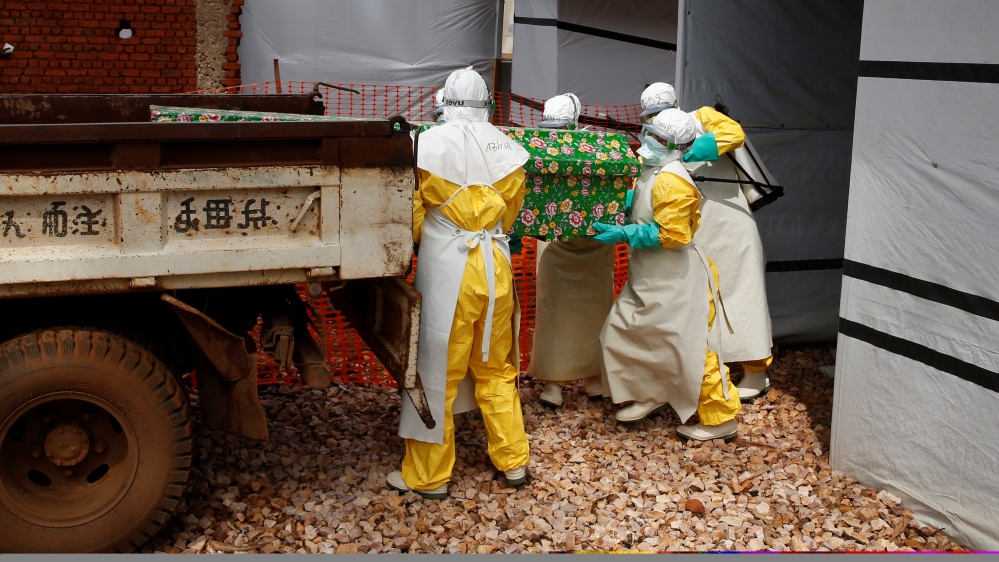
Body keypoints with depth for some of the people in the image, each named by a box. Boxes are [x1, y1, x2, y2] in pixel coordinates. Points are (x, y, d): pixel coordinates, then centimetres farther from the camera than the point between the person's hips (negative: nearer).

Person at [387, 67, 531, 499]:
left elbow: (413, 211, -4)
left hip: (447, 266, -4)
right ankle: (513, 459, 26)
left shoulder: (430, 144, -10)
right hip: (496, 264, 4)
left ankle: (428, 475, 14)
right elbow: (512, 207, 10)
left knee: (437, 370, 5)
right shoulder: (507, 148, 1)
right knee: (496, 367, 17)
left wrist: (417, 242, 16)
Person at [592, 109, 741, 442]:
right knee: (621, 331, 15)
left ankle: (721, 419, 10)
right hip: (647, 278, 10)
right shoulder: (650, 171, 8)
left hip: (676, 282, -10)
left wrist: (623, 234, -24)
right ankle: (651, 395, 31)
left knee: (692, 350, -3)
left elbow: (670, 233, -27)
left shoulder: (672, 181, -22)